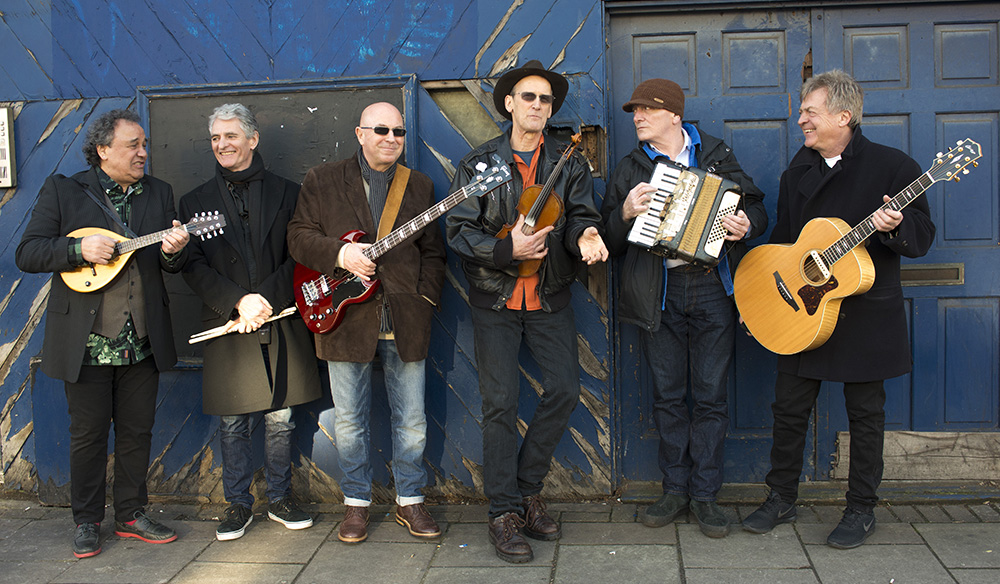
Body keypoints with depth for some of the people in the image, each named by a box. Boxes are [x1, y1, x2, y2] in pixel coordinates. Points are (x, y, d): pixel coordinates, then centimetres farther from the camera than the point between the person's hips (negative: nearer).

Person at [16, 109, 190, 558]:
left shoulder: (158, 194, 11)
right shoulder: (62, 191, 1)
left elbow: (171, 266, 9)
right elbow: (27, 254, -4)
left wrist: (173, 250, -14)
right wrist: (79, 249, -20)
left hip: (142, 343, 3)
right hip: (85, 343, -3)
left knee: (137, 430, 11)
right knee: (88, 432, 5)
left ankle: (131, 515, 25)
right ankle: (87, 522, 21)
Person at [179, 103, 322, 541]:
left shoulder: (287, 193, 8)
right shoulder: (196, 202, 11)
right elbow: (194, 267, 1)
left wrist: (267, 298, -13)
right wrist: (239, 301, -13)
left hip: (281, 323, 0)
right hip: (227, 328, 1)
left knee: (280, 418, 6)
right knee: (232, 423, 6)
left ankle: (280, 498, 22)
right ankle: (238, 504, 21)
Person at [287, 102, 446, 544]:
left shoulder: (419, 186, 12)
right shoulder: (322, 180, 5)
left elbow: (432, 252, 12)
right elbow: (299, 236, 1)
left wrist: (426, 299, 0)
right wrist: (340, 254, -16)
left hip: (405, 320, 2)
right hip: (345, 318, -1)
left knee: (412, 420, 7)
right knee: (349, 420, 7)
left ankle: (409, 501, 23)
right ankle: (356, 503, 24)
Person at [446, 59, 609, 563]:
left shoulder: (569, 164, 6)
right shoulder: (478, 163, 0)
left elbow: (581, 213, -5)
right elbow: (458, 230, -7)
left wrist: (585, 235, -30)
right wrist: (507, 249, -22)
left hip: (549, 297, 2)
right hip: (494, 299, -2)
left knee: (564, 388, -3)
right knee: (500, 402, -1)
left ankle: (527, 488, 18)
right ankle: (504, 512, 10)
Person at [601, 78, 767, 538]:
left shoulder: (716, 155, 9)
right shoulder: (630, 168, 11)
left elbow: (755, 207, 13)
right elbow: (609, 237, 8)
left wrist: (747, 224, -9)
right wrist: (626, 214, -12)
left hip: (712, 289, -1)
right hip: (660, 294, 1)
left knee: (711, 396, 2)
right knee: (668, 396, 6)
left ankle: (705, 494, 13)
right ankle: (675, 490, 19)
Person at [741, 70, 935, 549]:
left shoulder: (892, 165, -6)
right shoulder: (798, 171, 9)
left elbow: (922, 236, -5)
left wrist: (894, 227, -27)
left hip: (866, 312, -4)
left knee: (865, 411, 7)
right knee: (789, 408, 8)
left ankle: (861, 509, 21)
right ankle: (781, 499, 23)